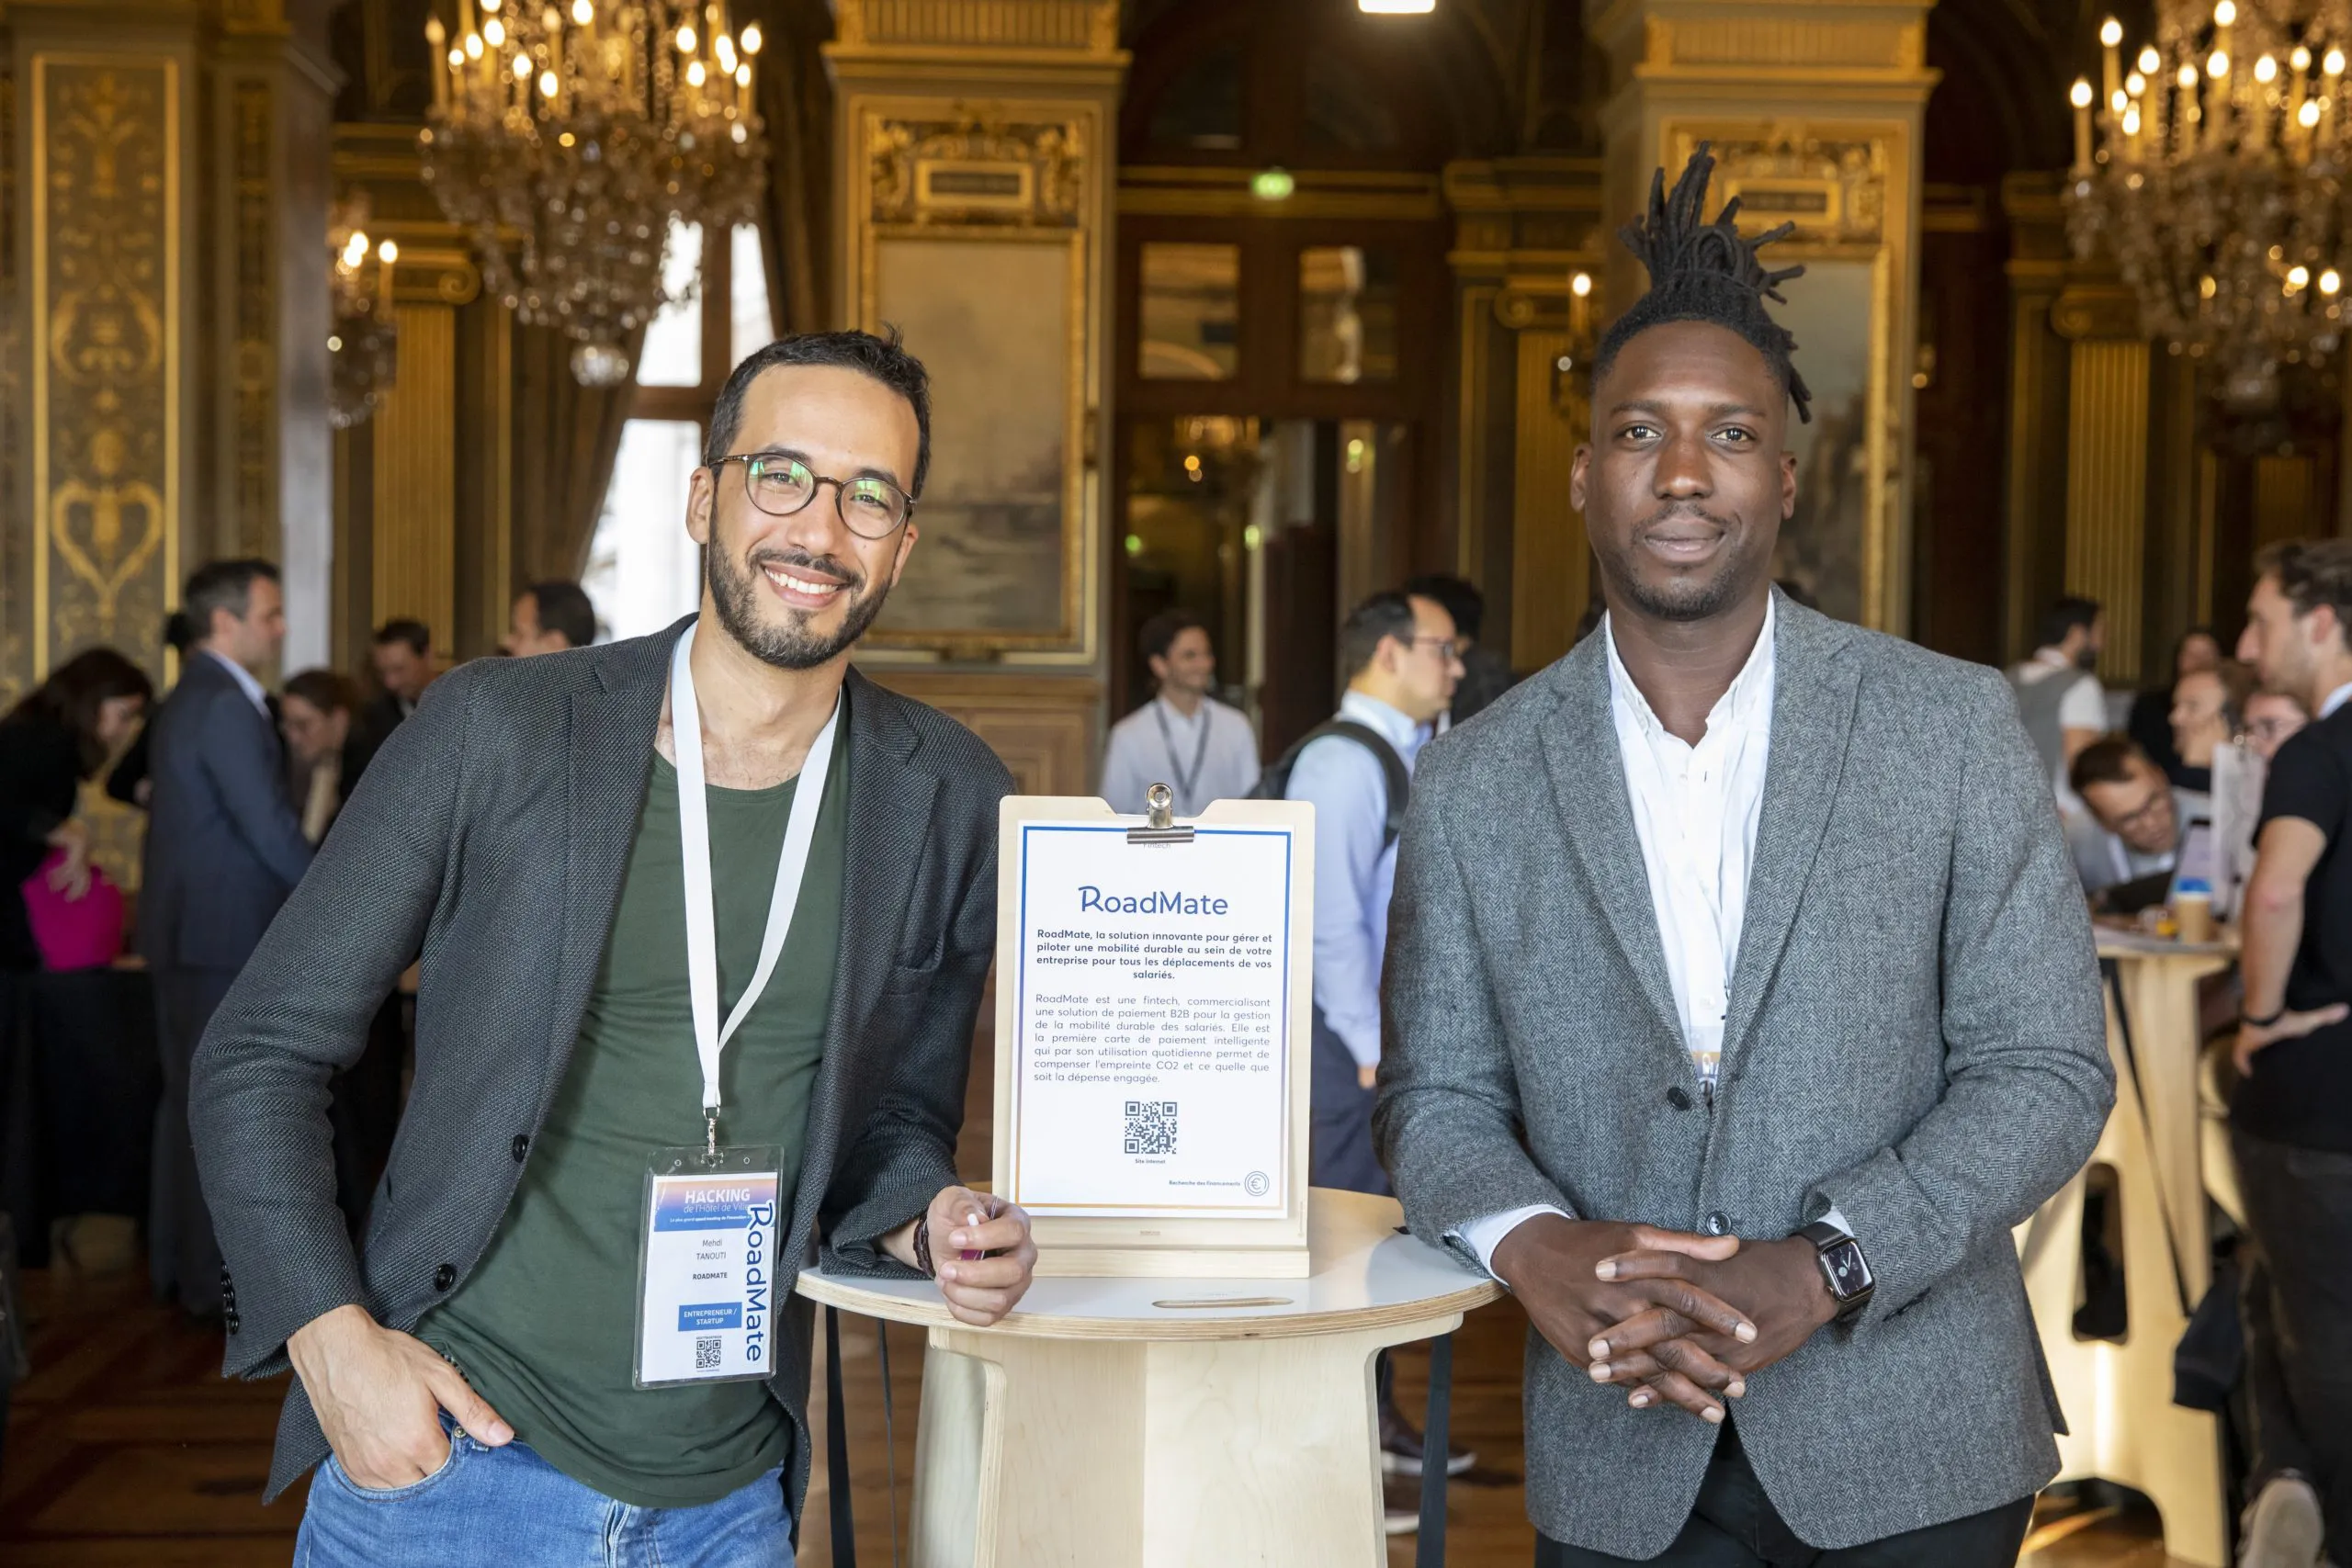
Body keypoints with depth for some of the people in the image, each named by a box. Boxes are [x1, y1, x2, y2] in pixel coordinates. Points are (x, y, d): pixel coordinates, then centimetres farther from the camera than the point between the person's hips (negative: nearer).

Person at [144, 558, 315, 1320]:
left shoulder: (187, 699, 14)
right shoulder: (226, 707, -17)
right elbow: (269, 824, -20)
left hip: (190, 929, 10)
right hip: (225, 934, -10)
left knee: (188, 1099, 16)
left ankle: (179, 1263, 26)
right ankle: (218, 1280, 3)